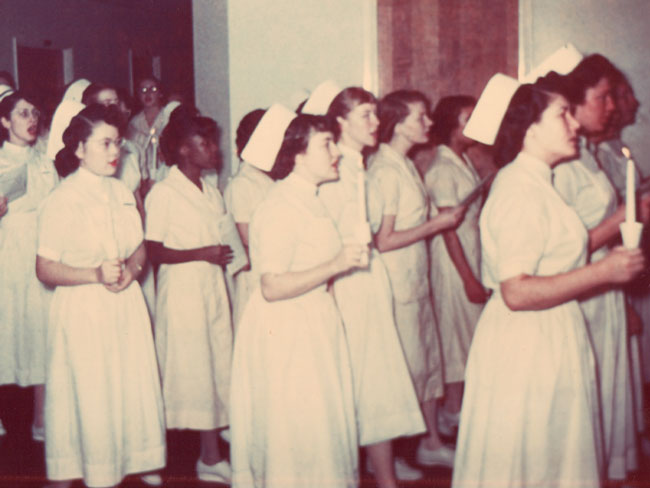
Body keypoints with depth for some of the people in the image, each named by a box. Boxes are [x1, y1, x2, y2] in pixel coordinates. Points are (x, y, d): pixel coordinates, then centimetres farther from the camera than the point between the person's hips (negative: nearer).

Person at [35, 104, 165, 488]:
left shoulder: (122, 192, 9)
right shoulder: (62, 201, -10)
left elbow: (139, 247, 15)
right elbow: (45, 269, -11)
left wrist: (131, 269, -7)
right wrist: (95, 275, -22)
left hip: (127, 304, 6)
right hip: (83, 311, -5)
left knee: (135, 385, 9)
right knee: (90, 394, 1)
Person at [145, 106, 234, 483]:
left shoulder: (212, 193, 13)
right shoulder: (163, 193, -10)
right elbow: (153, 250, -14)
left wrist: (231, 254, 3)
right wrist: (201, 253, -20)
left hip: (214, 287, 7)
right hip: (180, 291, -7)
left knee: (216, 369, 8)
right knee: (183, 371, -2)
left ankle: (211, 457, 19)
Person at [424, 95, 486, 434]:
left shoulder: (464, 162, 10)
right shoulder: (442, 169, -16)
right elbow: (447, 228, -18)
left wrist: (478, 273, 13)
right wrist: (468, 278, -19)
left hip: (473, 257, 8)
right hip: (454, 262, -8)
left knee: (469, 334, 13)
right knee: (457, 334, 0)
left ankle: (458, 411, 24)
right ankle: (451, 417, 12)